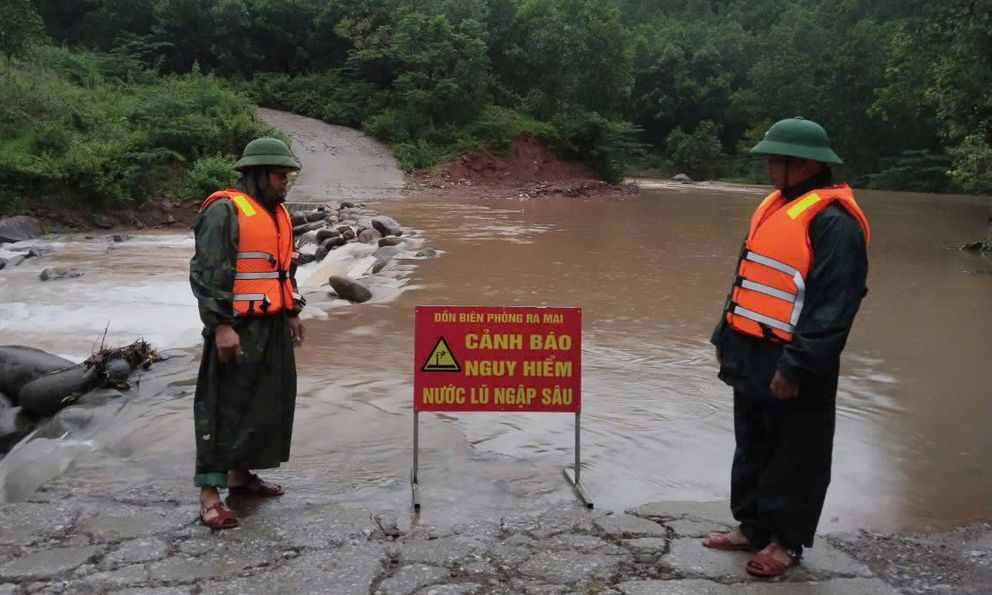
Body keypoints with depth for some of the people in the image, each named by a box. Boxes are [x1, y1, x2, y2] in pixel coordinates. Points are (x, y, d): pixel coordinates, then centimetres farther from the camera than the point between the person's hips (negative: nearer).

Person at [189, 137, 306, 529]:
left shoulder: (278, 213, 16)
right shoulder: (224, 210, -12)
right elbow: (206, 273, -17)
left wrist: (292, 312, 21)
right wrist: (221, 325, -21)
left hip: (272, 326, 9)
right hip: (237, 329, -9)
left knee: (268, 403, 14)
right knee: (224, 407, -6)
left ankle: (240, 474, 27)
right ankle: (209, 495, -1)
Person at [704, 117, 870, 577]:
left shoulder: (833, 222, -17)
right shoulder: (774, 206, 12)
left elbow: (834, 306, -22)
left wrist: (796, 366, -23)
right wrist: (725, 336, 18)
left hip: (791, 368, -9)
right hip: (752, 356, 9)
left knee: (795, 459, 6)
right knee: (752, 448, 18)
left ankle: (786, 541, 20)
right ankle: (752, 526, 31)